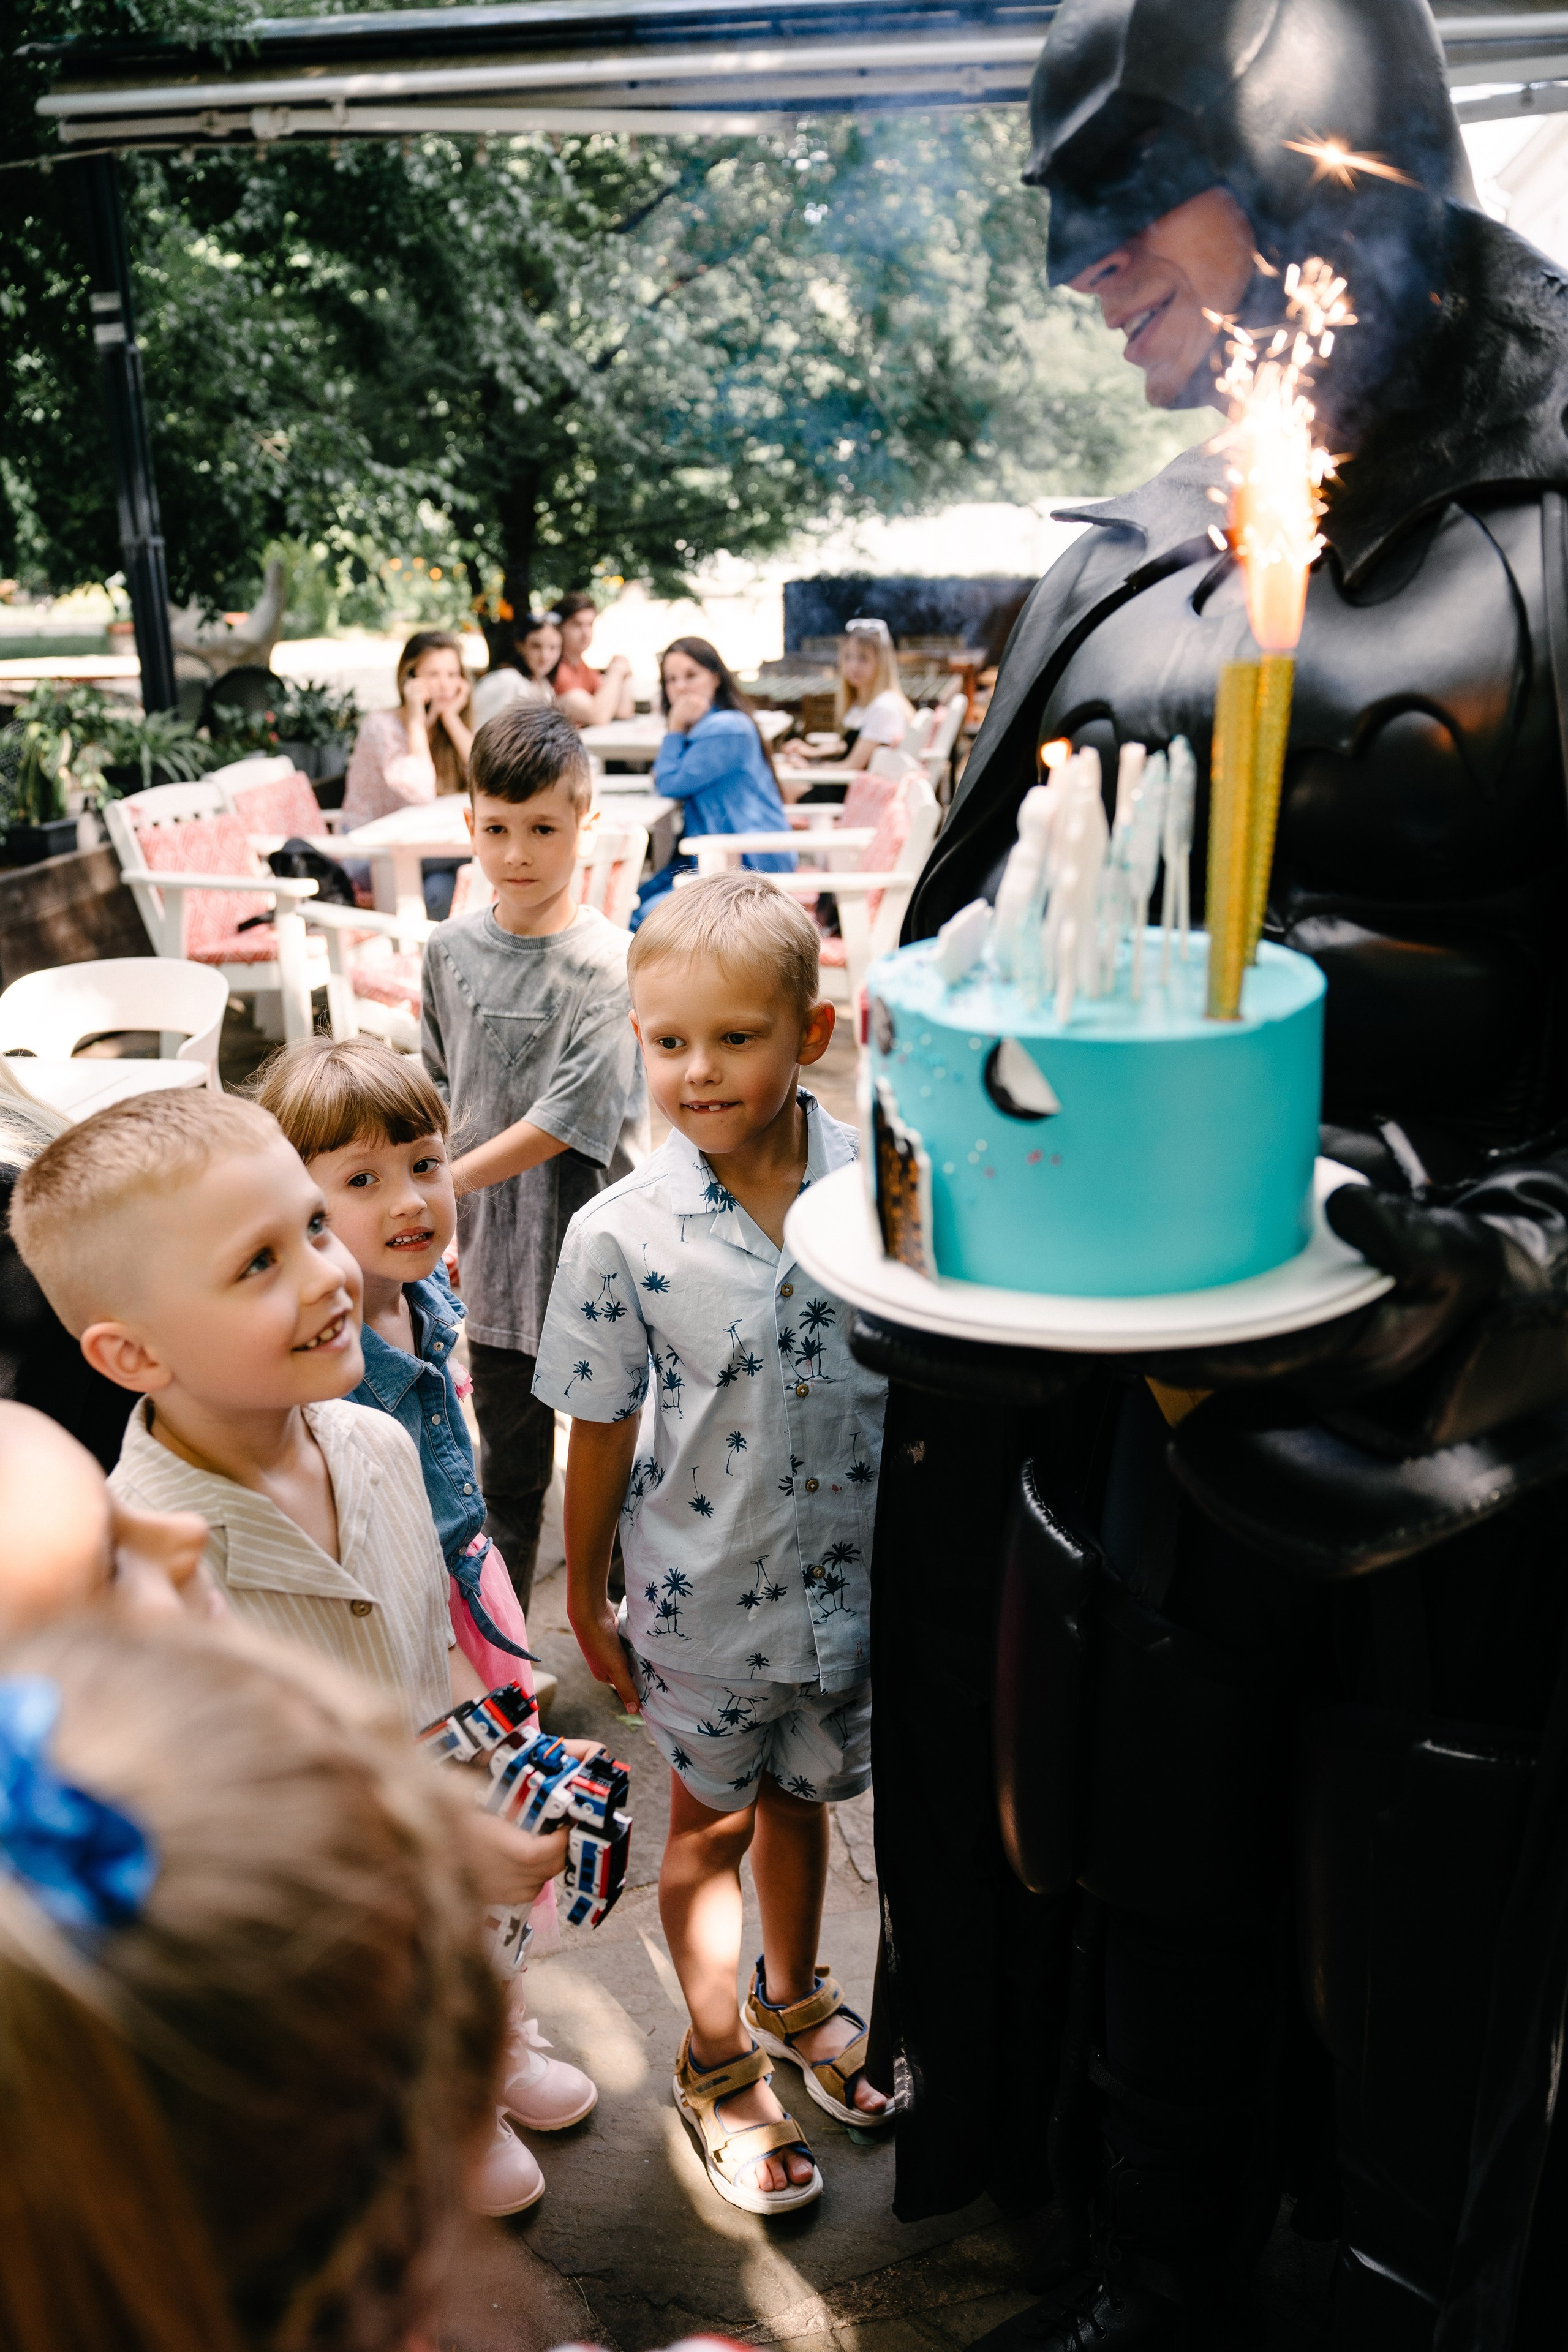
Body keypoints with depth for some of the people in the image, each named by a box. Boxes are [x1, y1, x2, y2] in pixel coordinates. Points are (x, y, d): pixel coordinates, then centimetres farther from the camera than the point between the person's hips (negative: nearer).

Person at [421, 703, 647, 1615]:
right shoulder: (451, 951, 2)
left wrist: (444, 1185, -15)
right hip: (495, 1248, 5)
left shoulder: (607, 961, -15)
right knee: (509, 1462, 18)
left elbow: (573, 1120, -19)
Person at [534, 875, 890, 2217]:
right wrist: (587, 1598, 2)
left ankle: (795, 1999, 52)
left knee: (800, 1795, 25)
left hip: (851, 1578, 2)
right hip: (704, 1593, -2)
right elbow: (604, 1429, -8)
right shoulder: (621, 1234, -19)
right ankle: (719, 2067, 42)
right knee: (712, 1821, 18)